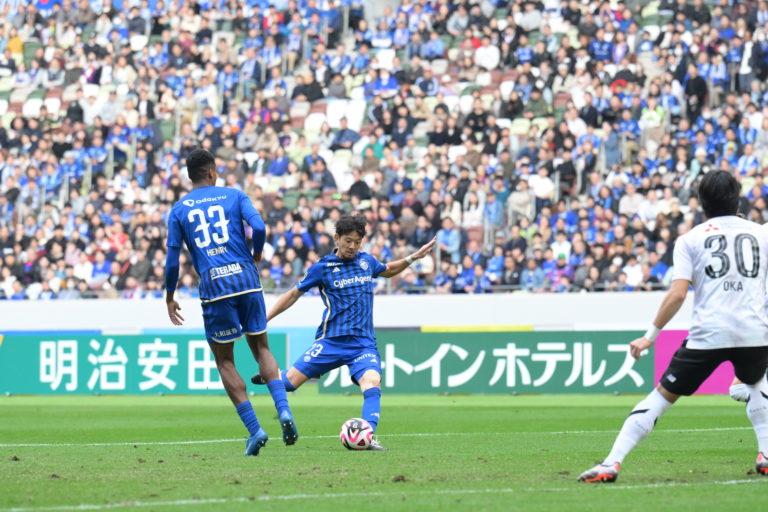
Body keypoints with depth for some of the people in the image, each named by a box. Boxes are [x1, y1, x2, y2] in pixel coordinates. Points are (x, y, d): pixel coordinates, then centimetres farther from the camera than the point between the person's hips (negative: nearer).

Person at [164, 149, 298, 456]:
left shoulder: (179, 210, 10)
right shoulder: (234, 196, 9)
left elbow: (173, 258, 6)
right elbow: (259, 227, -7)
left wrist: (169, 298, 17)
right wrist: (256, 257, 13)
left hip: (213, 286, -1)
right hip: (246, 279, 1)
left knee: (224, 360, 8)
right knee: (261, 348, 15)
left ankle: (254, 429, -2)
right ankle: (283, 410, -7)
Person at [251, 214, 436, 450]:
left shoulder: (366, 261, 11)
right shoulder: (323, 267, 0)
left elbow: (388, 270, 34)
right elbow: (294, 294, 9)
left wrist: (412, 258, 21)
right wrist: (264, 318, 5)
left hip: (363, 343, 2)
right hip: (331, 341, -2)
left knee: (372, 383, -25)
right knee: (290, 381, -4)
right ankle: (269, 375, 31)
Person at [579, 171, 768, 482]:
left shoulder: (690, 240, 6)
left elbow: (677, 294, -4)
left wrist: (651, 336, 1)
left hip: (707, 335, -2)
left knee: (662, 395, 4)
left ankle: (611, 464, -4)